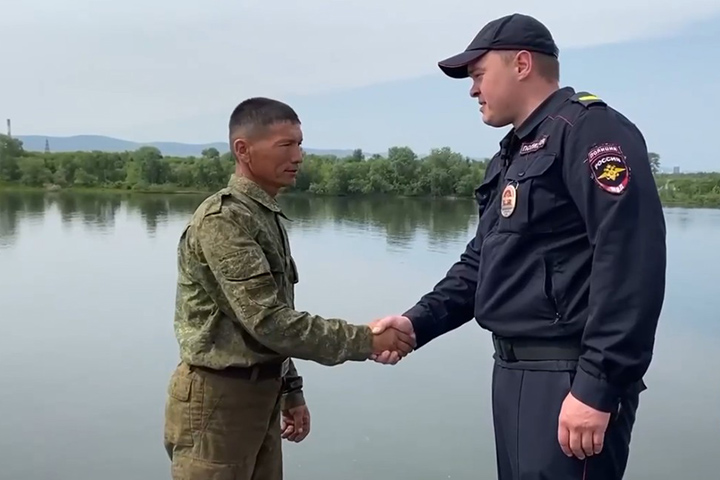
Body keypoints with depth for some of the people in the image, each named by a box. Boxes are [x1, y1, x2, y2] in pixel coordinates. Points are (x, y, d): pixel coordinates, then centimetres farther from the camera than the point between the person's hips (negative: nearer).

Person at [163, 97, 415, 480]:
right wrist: (366, 341, -22)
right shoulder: (222, 219, -18)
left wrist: (290, 390, 16)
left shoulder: (267, 217, 12)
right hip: (217, 398, -9)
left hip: (260, 394, 9)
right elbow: (267, 320, -24)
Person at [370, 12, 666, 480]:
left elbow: (630, 263, -21)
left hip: (570, 378, -9)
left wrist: (597, 387, -24)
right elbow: (482, 263, 19)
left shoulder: (589, 130, -11)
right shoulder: (512, 156, 18)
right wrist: (417, 322, 6)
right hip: (515, 372, 9)